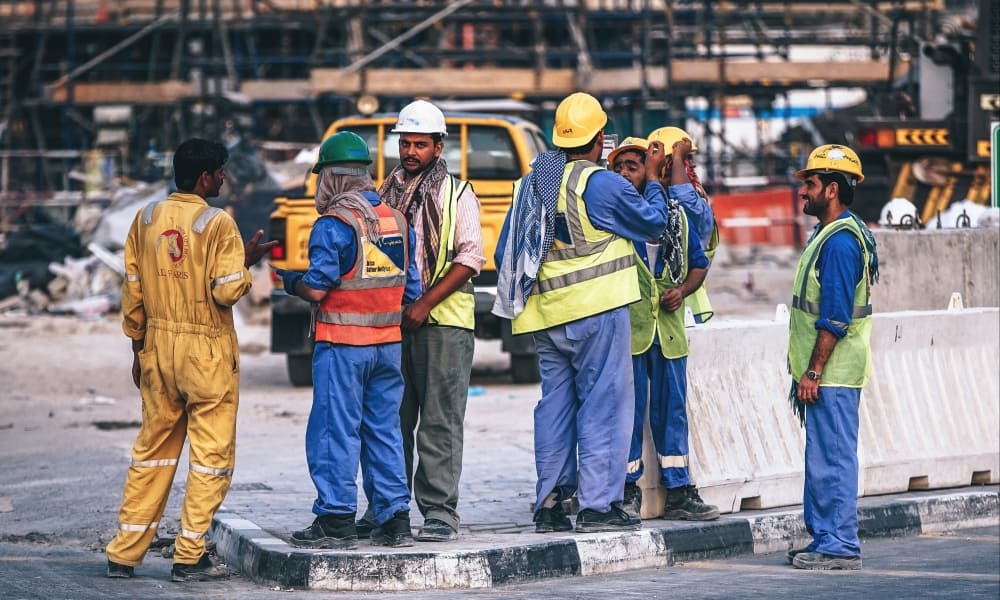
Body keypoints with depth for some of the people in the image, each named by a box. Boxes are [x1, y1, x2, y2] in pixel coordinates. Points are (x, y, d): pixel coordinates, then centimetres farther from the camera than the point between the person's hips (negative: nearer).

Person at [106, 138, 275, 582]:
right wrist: (246, 261, 1)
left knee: (152, 449, 14)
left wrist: (139, 347, 17)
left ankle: (124, 553, 13)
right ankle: (189, 558, 2)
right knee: (211, 454, 3)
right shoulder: (217, 224, -13)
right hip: (208, 353, -6)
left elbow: (132, 291, 8)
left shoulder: (146, 219, 4)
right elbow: (227, 291, -17)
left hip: (158, 346, 6)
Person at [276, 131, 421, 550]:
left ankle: (336, 522, -2)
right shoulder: (397, 220, 8)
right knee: (384, 429, 11)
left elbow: (316, 289, -16)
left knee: (335, 430, -1)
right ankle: (395, 520, 11)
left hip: (342, 345, -6)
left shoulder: (333, 224, -13)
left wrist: (290, 281, 4)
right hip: (388, 342, 6)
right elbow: (411, 290, 11)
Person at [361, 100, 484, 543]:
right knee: (392, 419, 7)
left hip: (442, 321, -5)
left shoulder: (457, 194, 1)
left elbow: (470, 257, -7)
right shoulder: (388, 193, 15)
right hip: (392, 319, 5)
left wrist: (425, 303, -14)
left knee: (439, 421, -6)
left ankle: (440, 512, -7)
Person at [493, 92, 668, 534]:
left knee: (556, 405, 10)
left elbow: (506, 252, 14)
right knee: (603, 405, -3)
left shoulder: (530, 184, 11)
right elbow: (653, 224, 1)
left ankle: (549, 504, 10)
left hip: (547, 315, 7)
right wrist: (653, 179, 14)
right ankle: (598, 505, -6)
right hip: (596, 312, -7)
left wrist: (520, 301, 25)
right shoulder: (602, 184, -11)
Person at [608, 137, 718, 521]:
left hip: (668, 327, 4)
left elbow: (699, 263, 19)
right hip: (625, 327, -4)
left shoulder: (675, 215, 12)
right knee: (627, 408, -3)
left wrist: (682, 290, 0)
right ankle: (627, 490, 5)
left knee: (671, 408, 8)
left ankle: (677, 491, 13)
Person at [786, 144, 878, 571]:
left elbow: (834, 319, -21)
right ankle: (825, 539, 19)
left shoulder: (841, 241, -17)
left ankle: (840, 546, -5)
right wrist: (807, 371, 21)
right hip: (824, 372, 11)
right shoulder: (830, 235, 16)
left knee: (832, 458, -8)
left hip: (832, 373, -11)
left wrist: (813, 371, -21)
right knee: (822, 458, 13)